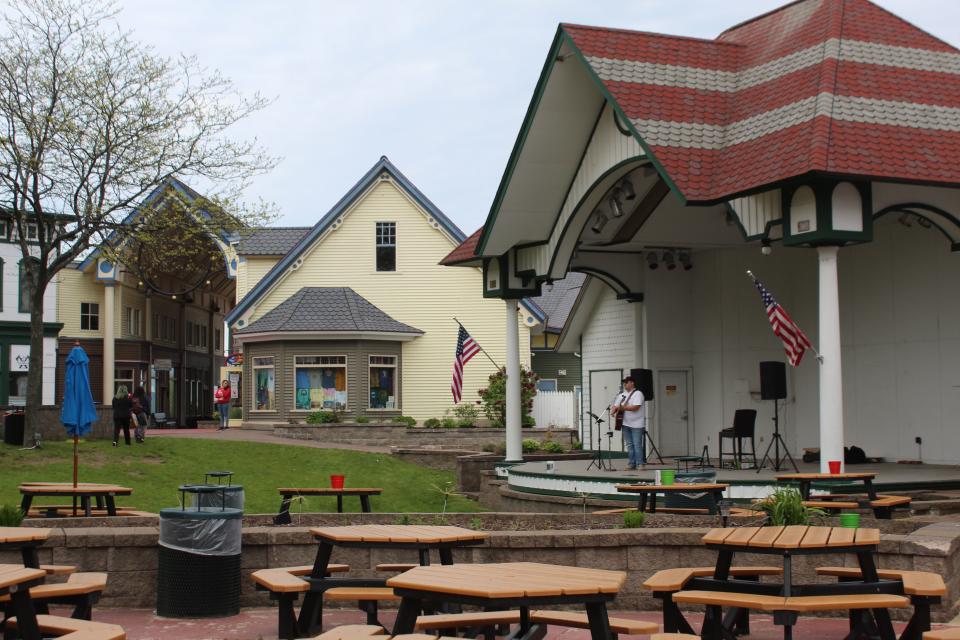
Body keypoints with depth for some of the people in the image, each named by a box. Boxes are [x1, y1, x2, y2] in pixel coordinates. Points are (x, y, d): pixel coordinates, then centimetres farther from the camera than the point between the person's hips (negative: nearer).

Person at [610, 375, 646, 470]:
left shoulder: (638, 393, -8)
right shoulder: (622, 394, 15)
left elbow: (635, 407, -20)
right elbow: (615, 405, 16)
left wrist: (622, 407, -17)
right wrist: (613, 411, -7)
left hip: (637, 424, -7)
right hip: (626, 423, 7)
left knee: (637, 444, -10)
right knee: (629, 445, 8)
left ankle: (640, 464, -6)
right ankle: (631, 464, 12)